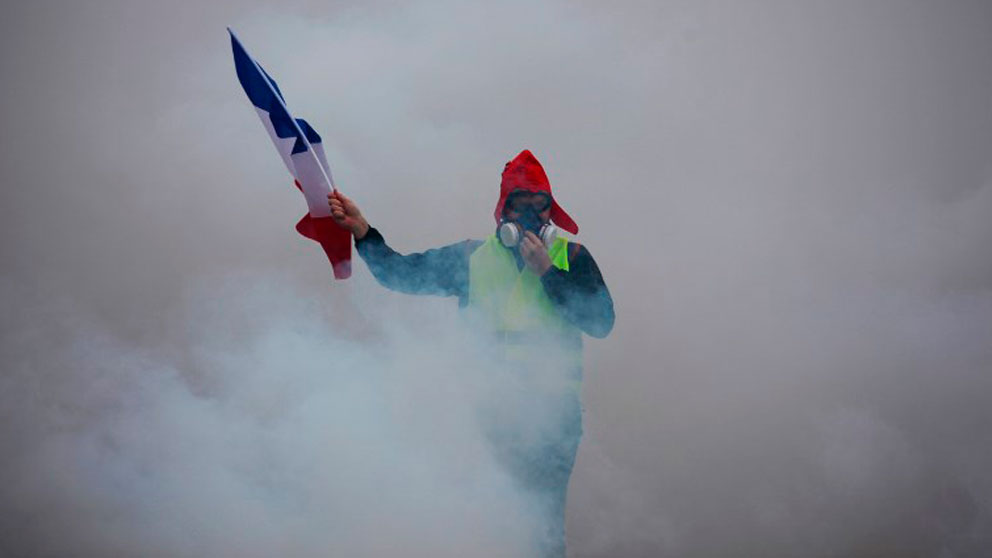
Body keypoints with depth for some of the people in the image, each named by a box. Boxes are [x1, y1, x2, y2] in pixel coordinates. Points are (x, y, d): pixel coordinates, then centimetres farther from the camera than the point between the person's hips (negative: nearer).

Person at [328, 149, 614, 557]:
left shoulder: (572, 256, 10)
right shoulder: (472, 257, 15)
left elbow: (601, 323, -2)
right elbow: (401, 274, 12)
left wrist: (547, 272, -5)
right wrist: (361, 231, 0)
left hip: (552, 407, -2)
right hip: (489, 405, 2)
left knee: (544, 517, -7)